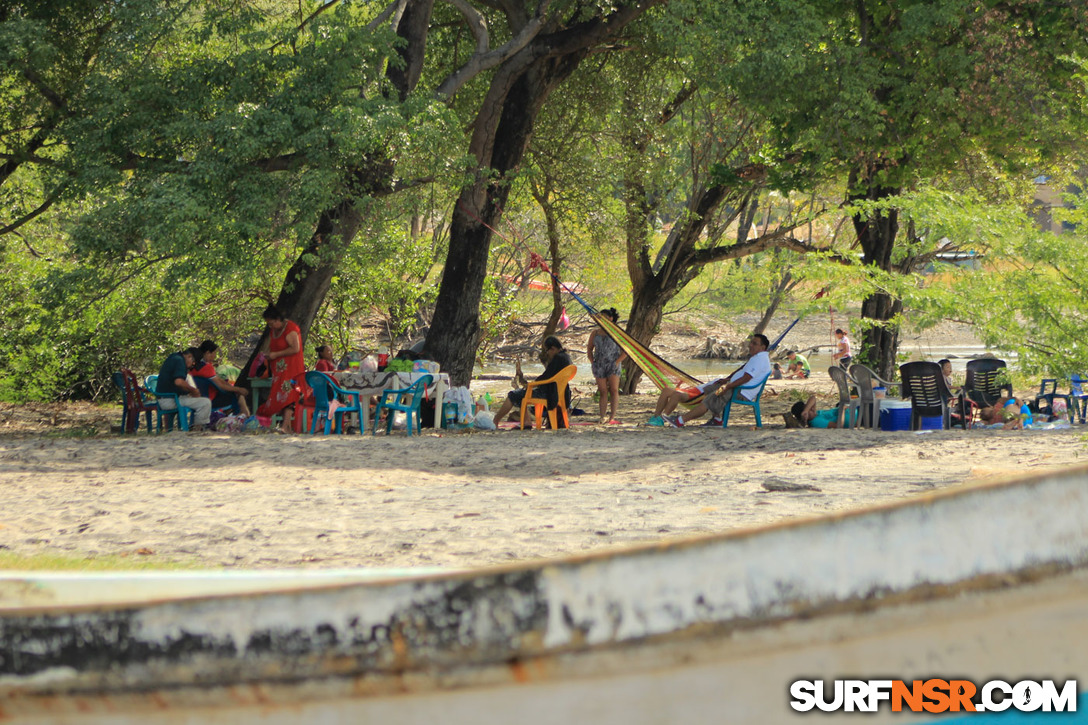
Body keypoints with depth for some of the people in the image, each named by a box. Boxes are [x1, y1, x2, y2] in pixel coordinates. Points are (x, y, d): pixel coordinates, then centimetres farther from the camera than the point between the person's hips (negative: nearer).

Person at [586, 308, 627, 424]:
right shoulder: (595, 333, 13)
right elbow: (589, 349, 20)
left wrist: (617, 362, -7)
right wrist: (592, 362, 6)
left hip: (613, 365, -3)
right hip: (599, 365, 3)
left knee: (614, 390, -9)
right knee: (603, 392, 2)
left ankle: (612, 417, -10)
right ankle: (602, 416, 4)